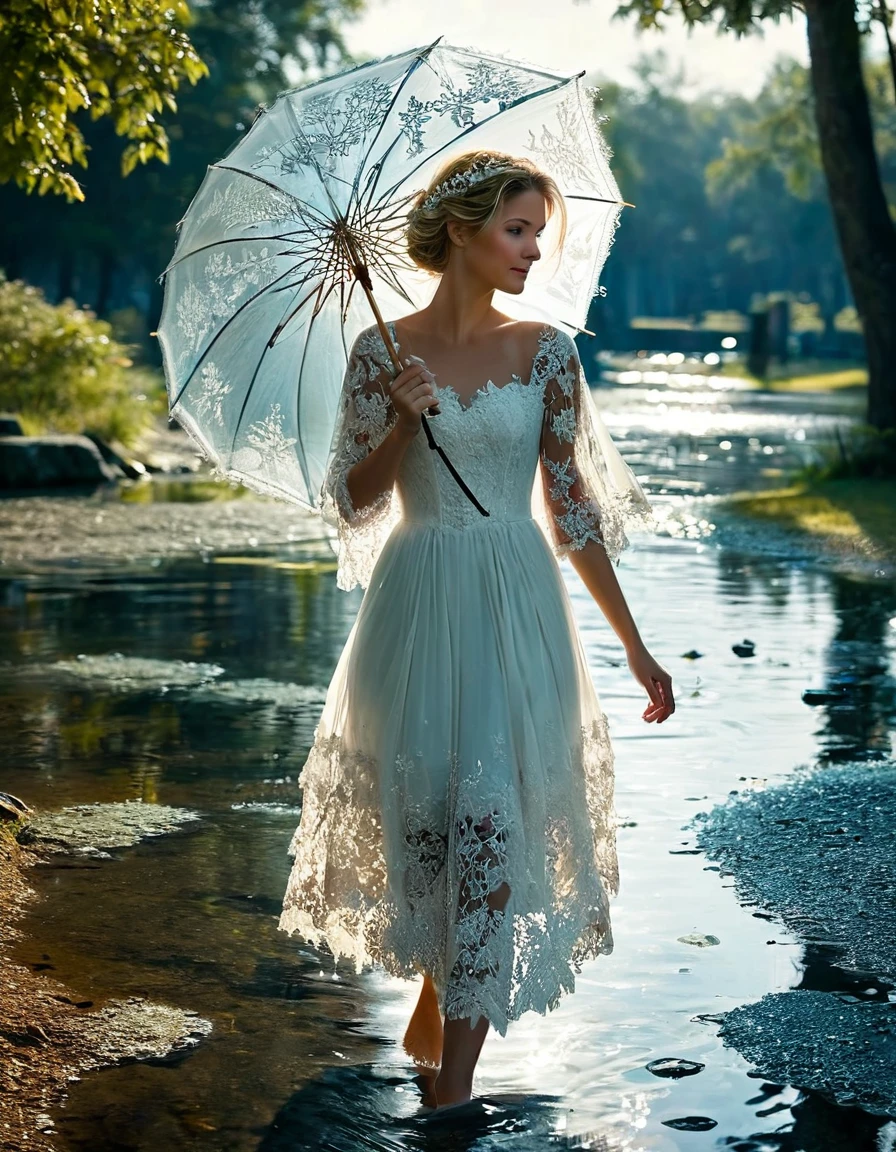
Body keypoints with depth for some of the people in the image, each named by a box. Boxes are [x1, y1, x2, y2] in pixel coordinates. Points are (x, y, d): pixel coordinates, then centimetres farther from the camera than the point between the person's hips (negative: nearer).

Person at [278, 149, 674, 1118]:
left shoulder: (545, 353, 2)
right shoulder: (384, 352, 0)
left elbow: (572, 507, 5)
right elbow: (354, 502, 1)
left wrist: (633, 644, 5)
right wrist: (403, 426, -18)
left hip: (518, 610, 0)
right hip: (418, 607, 0)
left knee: (494, 817, -7)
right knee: (420, 810, 6)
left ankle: (453, 1075, -1)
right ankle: (439, 999, 34)